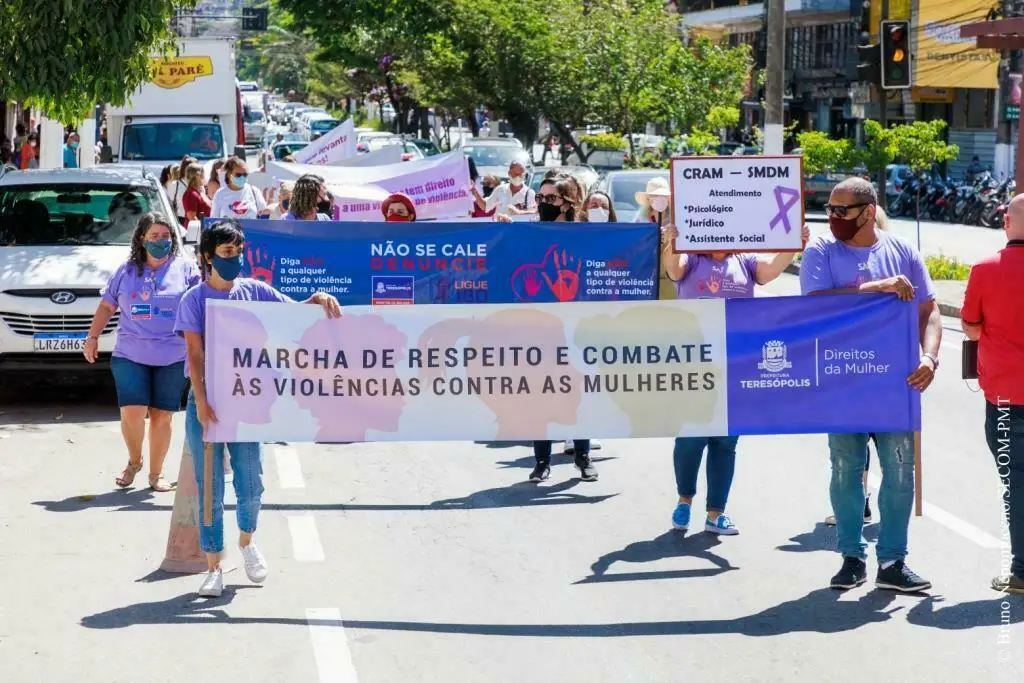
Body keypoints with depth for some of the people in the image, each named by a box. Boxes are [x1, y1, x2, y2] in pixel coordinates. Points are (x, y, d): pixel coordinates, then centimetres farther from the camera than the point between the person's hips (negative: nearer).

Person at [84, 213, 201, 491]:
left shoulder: (186, 268, 4)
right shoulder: (126, 271, 9)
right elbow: (107, 306, 16)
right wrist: (93, 337, 10)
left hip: (173, 359, -1)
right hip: (130, 356, 1)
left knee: (162, 416, 2)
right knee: (132, 413, -11)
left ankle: (156, 473, 16)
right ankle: (134, 461, 15)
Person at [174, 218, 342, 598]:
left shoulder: (254, 290, 5)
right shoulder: (195, 299, -3)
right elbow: (195, 353, -10)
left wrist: (318, 298, -13)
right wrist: (201, 402, -20)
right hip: (206, 403, -2)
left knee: (251, 483, 6)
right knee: (210, 489, 2)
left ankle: (247, 542, 35)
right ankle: (214, 567, 11)